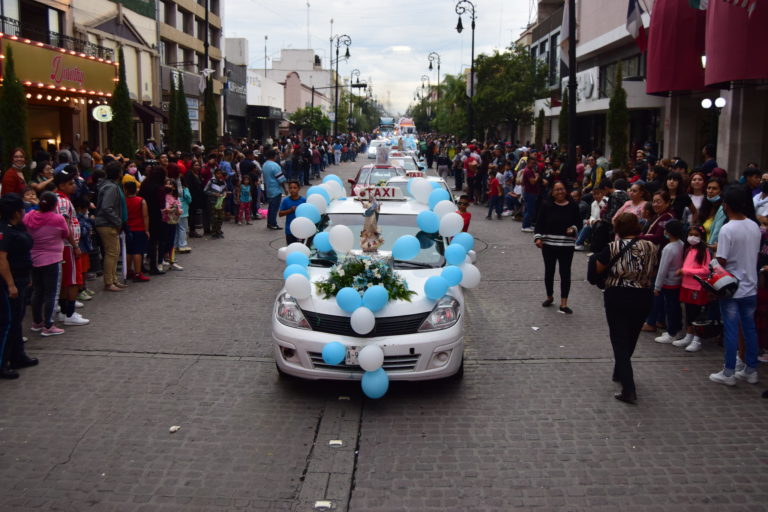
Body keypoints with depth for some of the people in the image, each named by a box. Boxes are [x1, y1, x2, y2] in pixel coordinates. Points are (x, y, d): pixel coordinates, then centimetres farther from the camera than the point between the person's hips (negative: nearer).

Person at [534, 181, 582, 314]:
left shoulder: (573, 206, -1)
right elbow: (539, 222, -1)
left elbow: (579, 223, 6)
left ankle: (564, 303, 4)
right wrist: (538, 237, -12)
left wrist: (573, 228, -14)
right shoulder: (547, 205, -2)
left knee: (565, 272, -1)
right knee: (549, 271, 13)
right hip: (548, 244, 1)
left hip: (567, 245, 0)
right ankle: (549, 297, 34)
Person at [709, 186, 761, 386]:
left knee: (731, 330, 0)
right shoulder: (754, 226, 2)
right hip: (750, 287, 6)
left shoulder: (727, 230, -18)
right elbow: (755, 255, 10)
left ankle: (729, 373, 8)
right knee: (750, 328, 13)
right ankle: (751, 370, 22)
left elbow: (721, 261, -17)